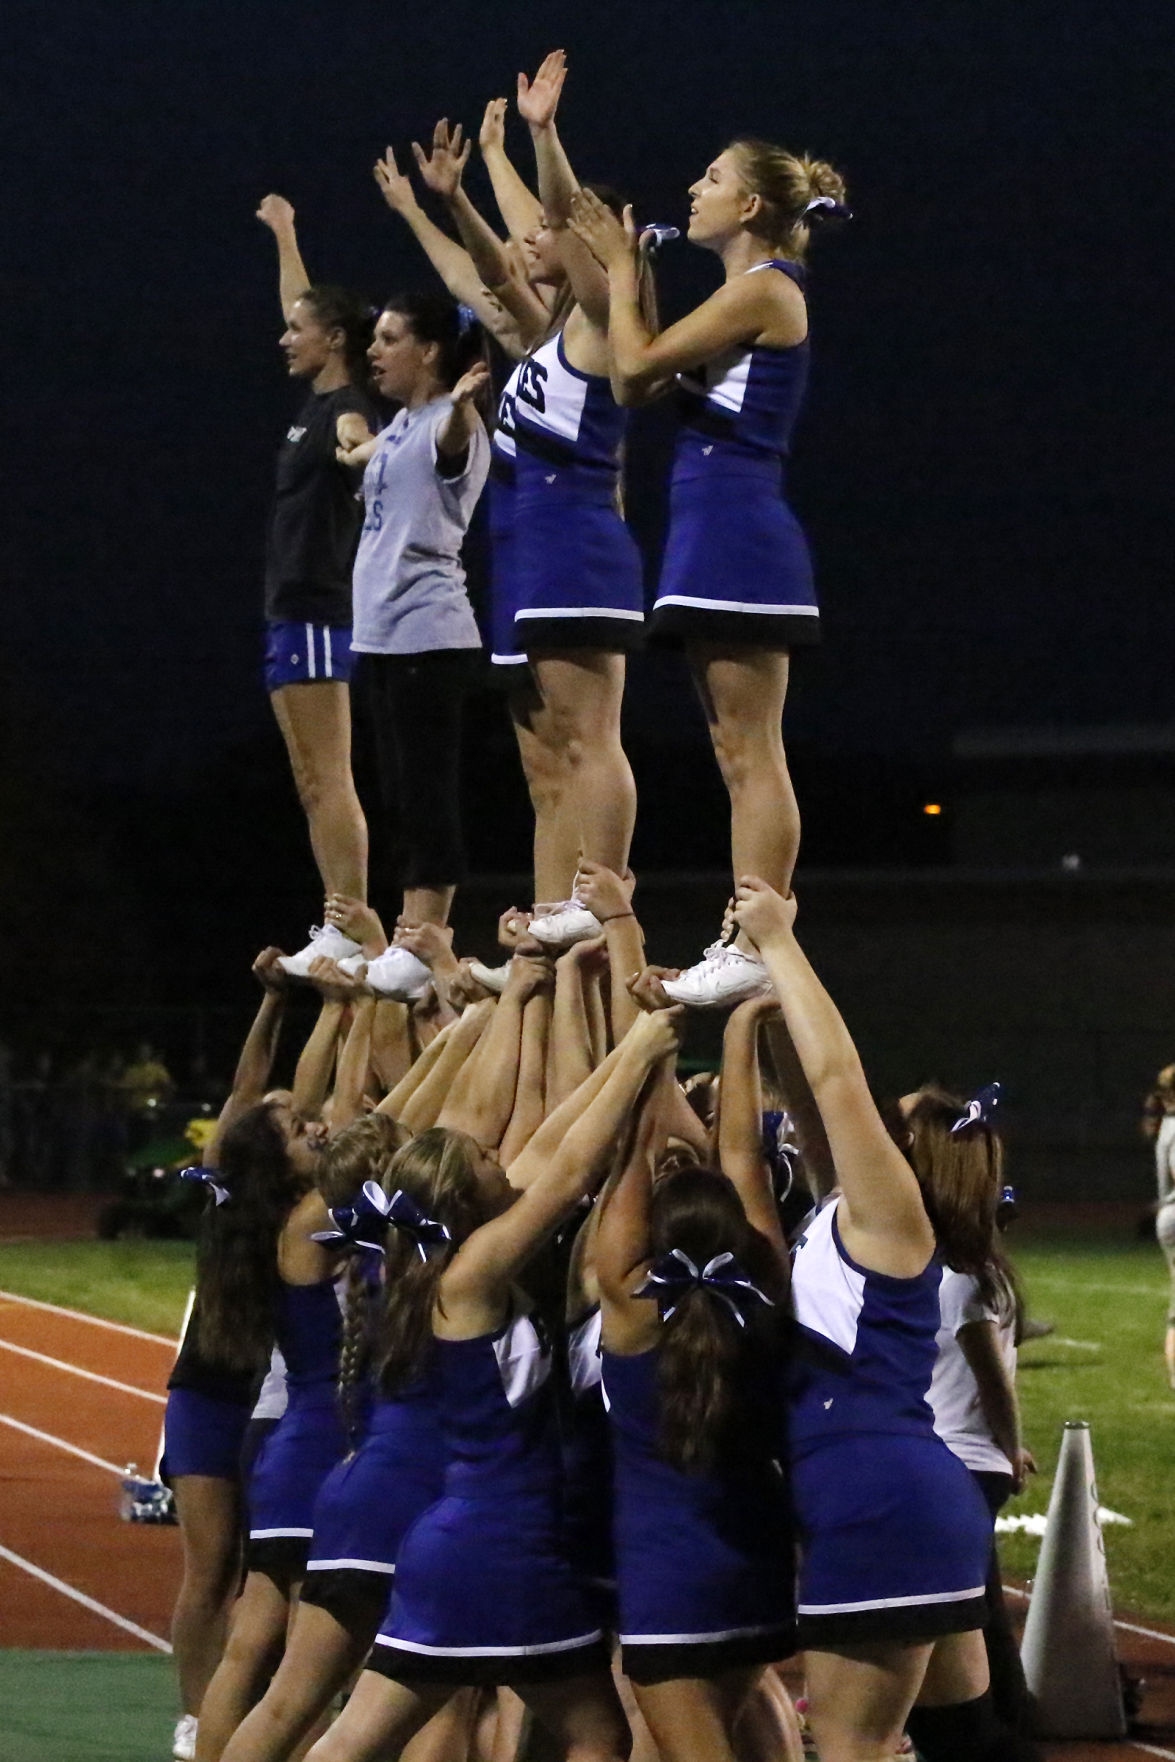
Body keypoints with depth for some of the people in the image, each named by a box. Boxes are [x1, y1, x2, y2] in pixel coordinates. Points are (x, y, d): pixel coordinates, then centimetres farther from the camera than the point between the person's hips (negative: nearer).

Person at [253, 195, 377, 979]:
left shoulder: (346, 410, -11)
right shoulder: (320, 404, 15)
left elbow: (357, 445, -36)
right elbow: (305, 309, 33)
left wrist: (358, 450, -59)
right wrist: (285, 237, 44)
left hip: (318, 610, -10)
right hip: (296, 611, 10)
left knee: (327, 782, -12)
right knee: (318, 787, 8)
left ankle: (348, 932, -16)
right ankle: (340, 932, 8)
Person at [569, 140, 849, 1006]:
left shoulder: (763, 290, -10)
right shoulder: (744, 296, 20)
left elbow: (637, 364, -13)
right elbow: (635, 384, 20)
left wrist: (621, 268, 0)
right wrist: (627, 271, 18)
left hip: (737, 535, -10)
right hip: (717, 538, 10)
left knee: (752, 754, -11)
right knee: (739, 757, 8)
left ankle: (760, 948, -13)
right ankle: (745, 945, 8)